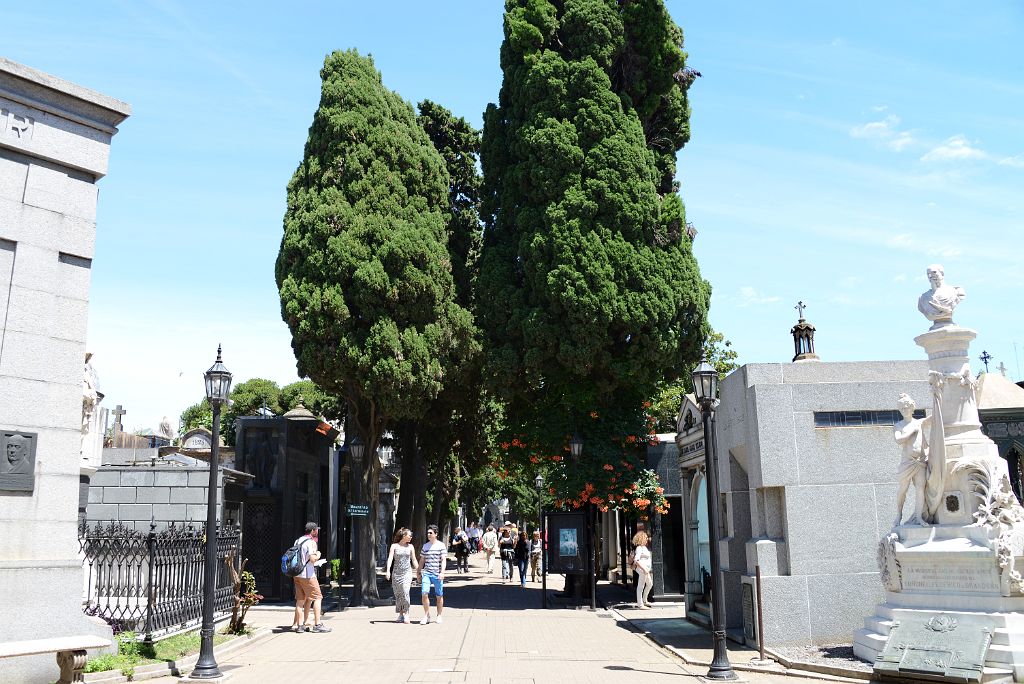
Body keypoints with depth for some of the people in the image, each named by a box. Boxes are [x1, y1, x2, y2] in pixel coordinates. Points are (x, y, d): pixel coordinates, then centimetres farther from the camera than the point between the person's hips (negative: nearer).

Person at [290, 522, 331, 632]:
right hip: (307, 575, -8)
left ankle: (299, 625, 10)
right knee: (317, 597, -2)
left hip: (297, 574, 8)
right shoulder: (311, 542, -12)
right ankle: (317, 624, -5)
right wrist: (318, 555, -1)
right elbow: (313, 559, -20)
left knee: (300, 600, 10)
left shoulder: (298, 541, 14)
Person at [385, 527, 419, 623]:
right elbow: (390, 558, -9)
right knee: (398, 594, 4)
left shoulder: (410, 547, 8)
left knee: (405, 592, -16)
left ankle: (406, 613, -7)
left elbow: (414, 560, 13)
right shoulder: (394, 546, 1)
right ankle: (400, 614, 18)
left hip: (407, 572, 0)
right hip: (396, 572, 0)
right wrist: (388, 570, -22)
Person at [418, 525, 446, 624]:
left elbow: (443, 560, -7)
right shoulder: (425, 546, 10)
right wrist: (419, 571, 18)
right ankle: (426, 615, 0)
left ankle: (439, 616, 19)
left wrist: (442, 572, -18)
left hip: (437, 574, -3)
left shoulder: (441, 546, -2)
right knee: (424, 593, -12)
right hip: (426, 573, 3)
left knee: (439, 596, 5)